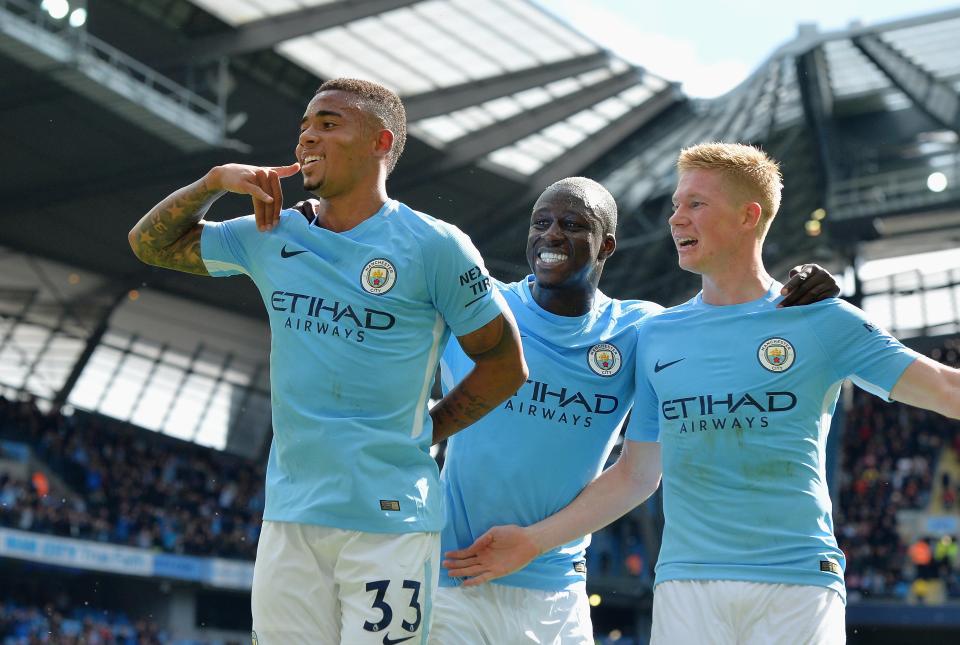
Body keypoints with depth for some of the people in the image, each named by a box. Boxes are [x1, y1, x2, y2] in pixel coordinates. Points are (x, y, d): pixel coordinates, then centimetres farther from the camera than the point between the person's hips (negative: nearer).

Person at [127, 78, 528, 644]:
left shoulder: (433, 246, -4)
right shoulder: (271, 237, 11)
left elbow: (506, 366, 2)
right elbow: (151, 243, 21)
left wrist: (425, 429, 1)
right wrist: (215, 180, 6)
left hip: (390, 519, -5)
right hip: (289, 517, 5)